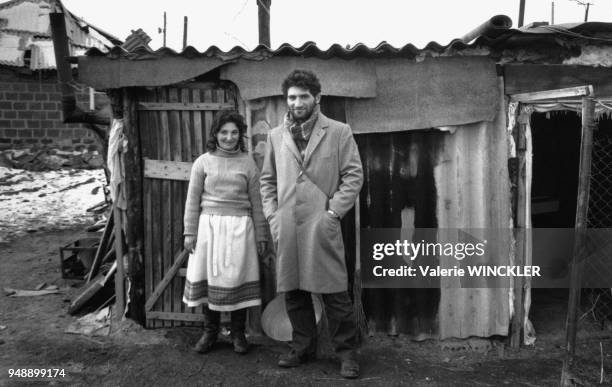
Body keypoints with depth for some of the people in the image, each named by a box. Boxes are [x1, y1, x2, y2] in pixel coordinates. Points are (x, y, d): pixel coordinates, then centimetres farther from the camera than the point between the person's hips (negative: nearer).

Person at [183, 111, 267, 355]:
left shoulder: (247, 163, 6)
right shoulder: (203, 162, 5)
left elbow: (256, 202, 7)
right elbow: (193, 199, 6)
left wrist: (260, 236, 7)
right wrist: (190, 232, 2)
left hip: (239, 227, 0)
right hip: (209, 225, 1)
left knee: (237, 278, 2)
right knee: (208, 278, 4)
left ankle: (238, 333, 18)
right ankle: (210, 332, 21)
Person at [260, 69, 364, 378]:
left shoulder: (339, 132, 3)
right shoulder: (276, 136, 13)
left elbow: (354, 175, -1)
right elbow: (267, 180, 17)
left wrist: (333, 211, -9)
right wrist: (272, 216, 6)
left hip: (322, 225, -4)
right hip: (286, 227, 4)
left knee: (334, 292, -1)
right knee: (293, 292, 12)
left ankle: (347, 352, 15)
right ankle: (303, 347, 28)